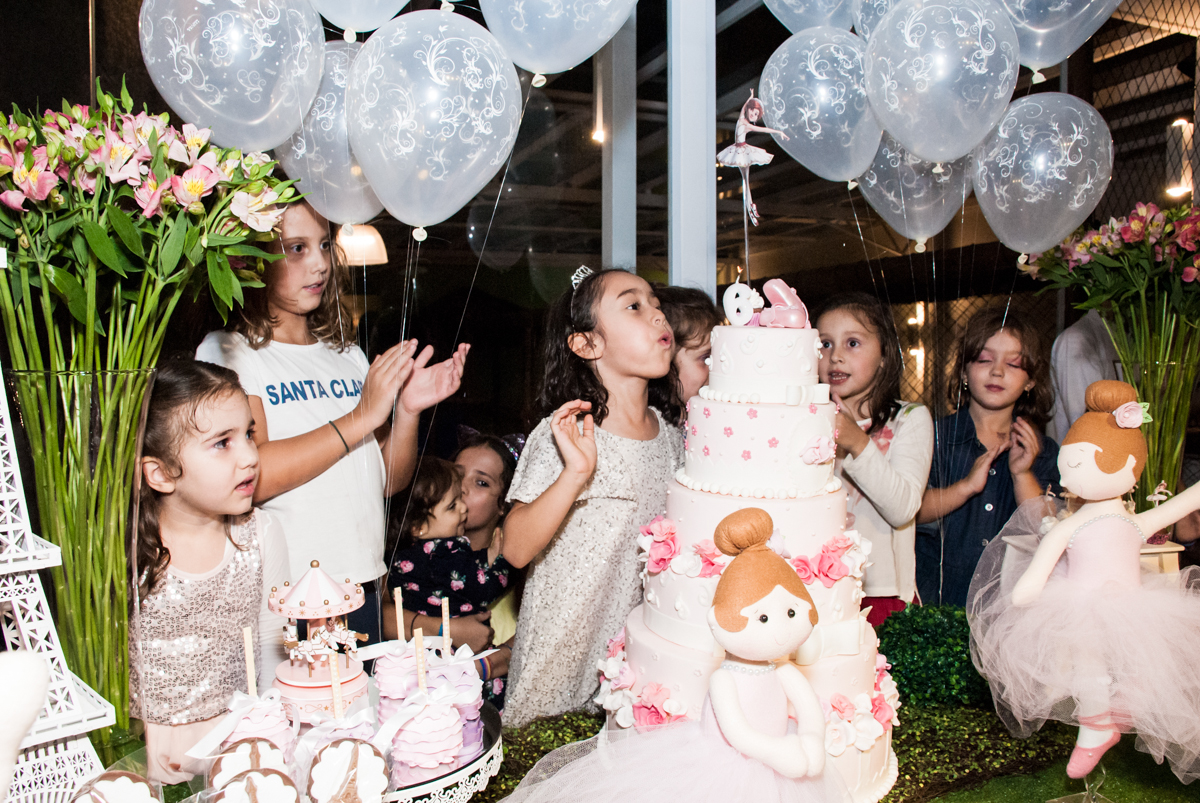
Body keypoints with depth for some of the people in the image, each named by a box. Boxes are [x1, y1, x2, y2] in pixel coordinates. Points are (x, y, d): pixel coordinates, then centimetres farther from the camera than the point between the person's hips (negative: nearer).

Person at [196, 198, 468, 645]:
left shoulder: (348, 354, 11)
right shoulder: (226, 352, -5)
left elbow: (389, 483, 10)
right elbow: (247, 478, -21)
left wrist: (408, 411, -7)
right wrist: (362, 417, -17)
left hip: (363, 588, 5)